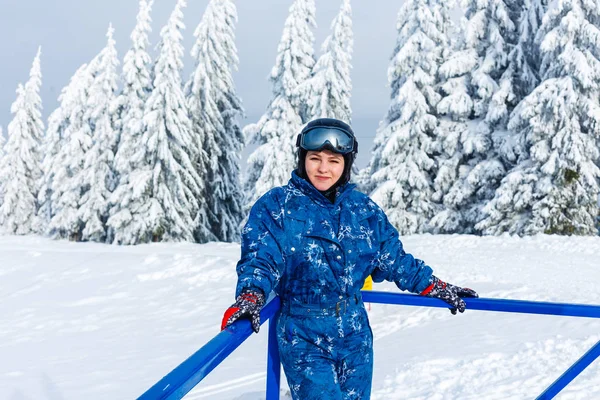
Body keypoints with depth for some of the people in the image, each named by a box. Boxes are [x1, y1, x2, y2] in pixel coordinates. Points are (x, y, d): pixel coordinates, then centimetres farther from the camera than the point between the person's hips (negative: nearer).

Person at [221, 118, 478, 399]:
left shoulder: (364, 209, 5)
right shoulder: (275, 206, -7)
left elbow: (394, 259, 14)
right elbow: (261, 259, -15)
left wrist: (436, 287, 14)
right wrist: (251, 297, -35)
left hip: (355, 336, 5)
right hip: (303, 338, -4)